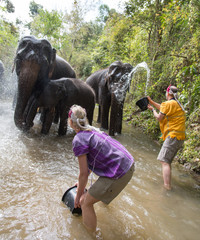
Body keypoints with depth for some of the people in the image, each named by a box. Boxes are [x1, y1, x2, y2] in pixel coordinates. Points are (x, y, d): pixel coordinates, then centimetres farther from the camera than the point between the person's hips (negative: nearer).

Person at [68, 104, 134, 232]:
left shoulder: (78, 140, -14)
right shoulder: (93, 130, 12)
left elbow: (84, 173, -9)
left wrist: (79, 195, 8)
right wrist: (81, 183, 31)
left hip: (119, 173, -10)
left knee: (86, 203, 4)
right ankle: (105, 196, 70)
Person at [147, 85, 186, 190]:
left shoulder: (169, 103, -12)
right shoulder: (177, 103, 18)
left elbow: (159, 118, -5)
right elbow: (163, 108, 29)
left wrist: (152, 109, 12)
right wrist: (151, 101, 34)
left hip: (173, 135, -10)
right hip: (180, 137, 10)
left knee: (164, 161, -11)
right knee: (168, 161, 19)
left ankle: (167, 186, -15)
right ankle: (166, 178, 29)